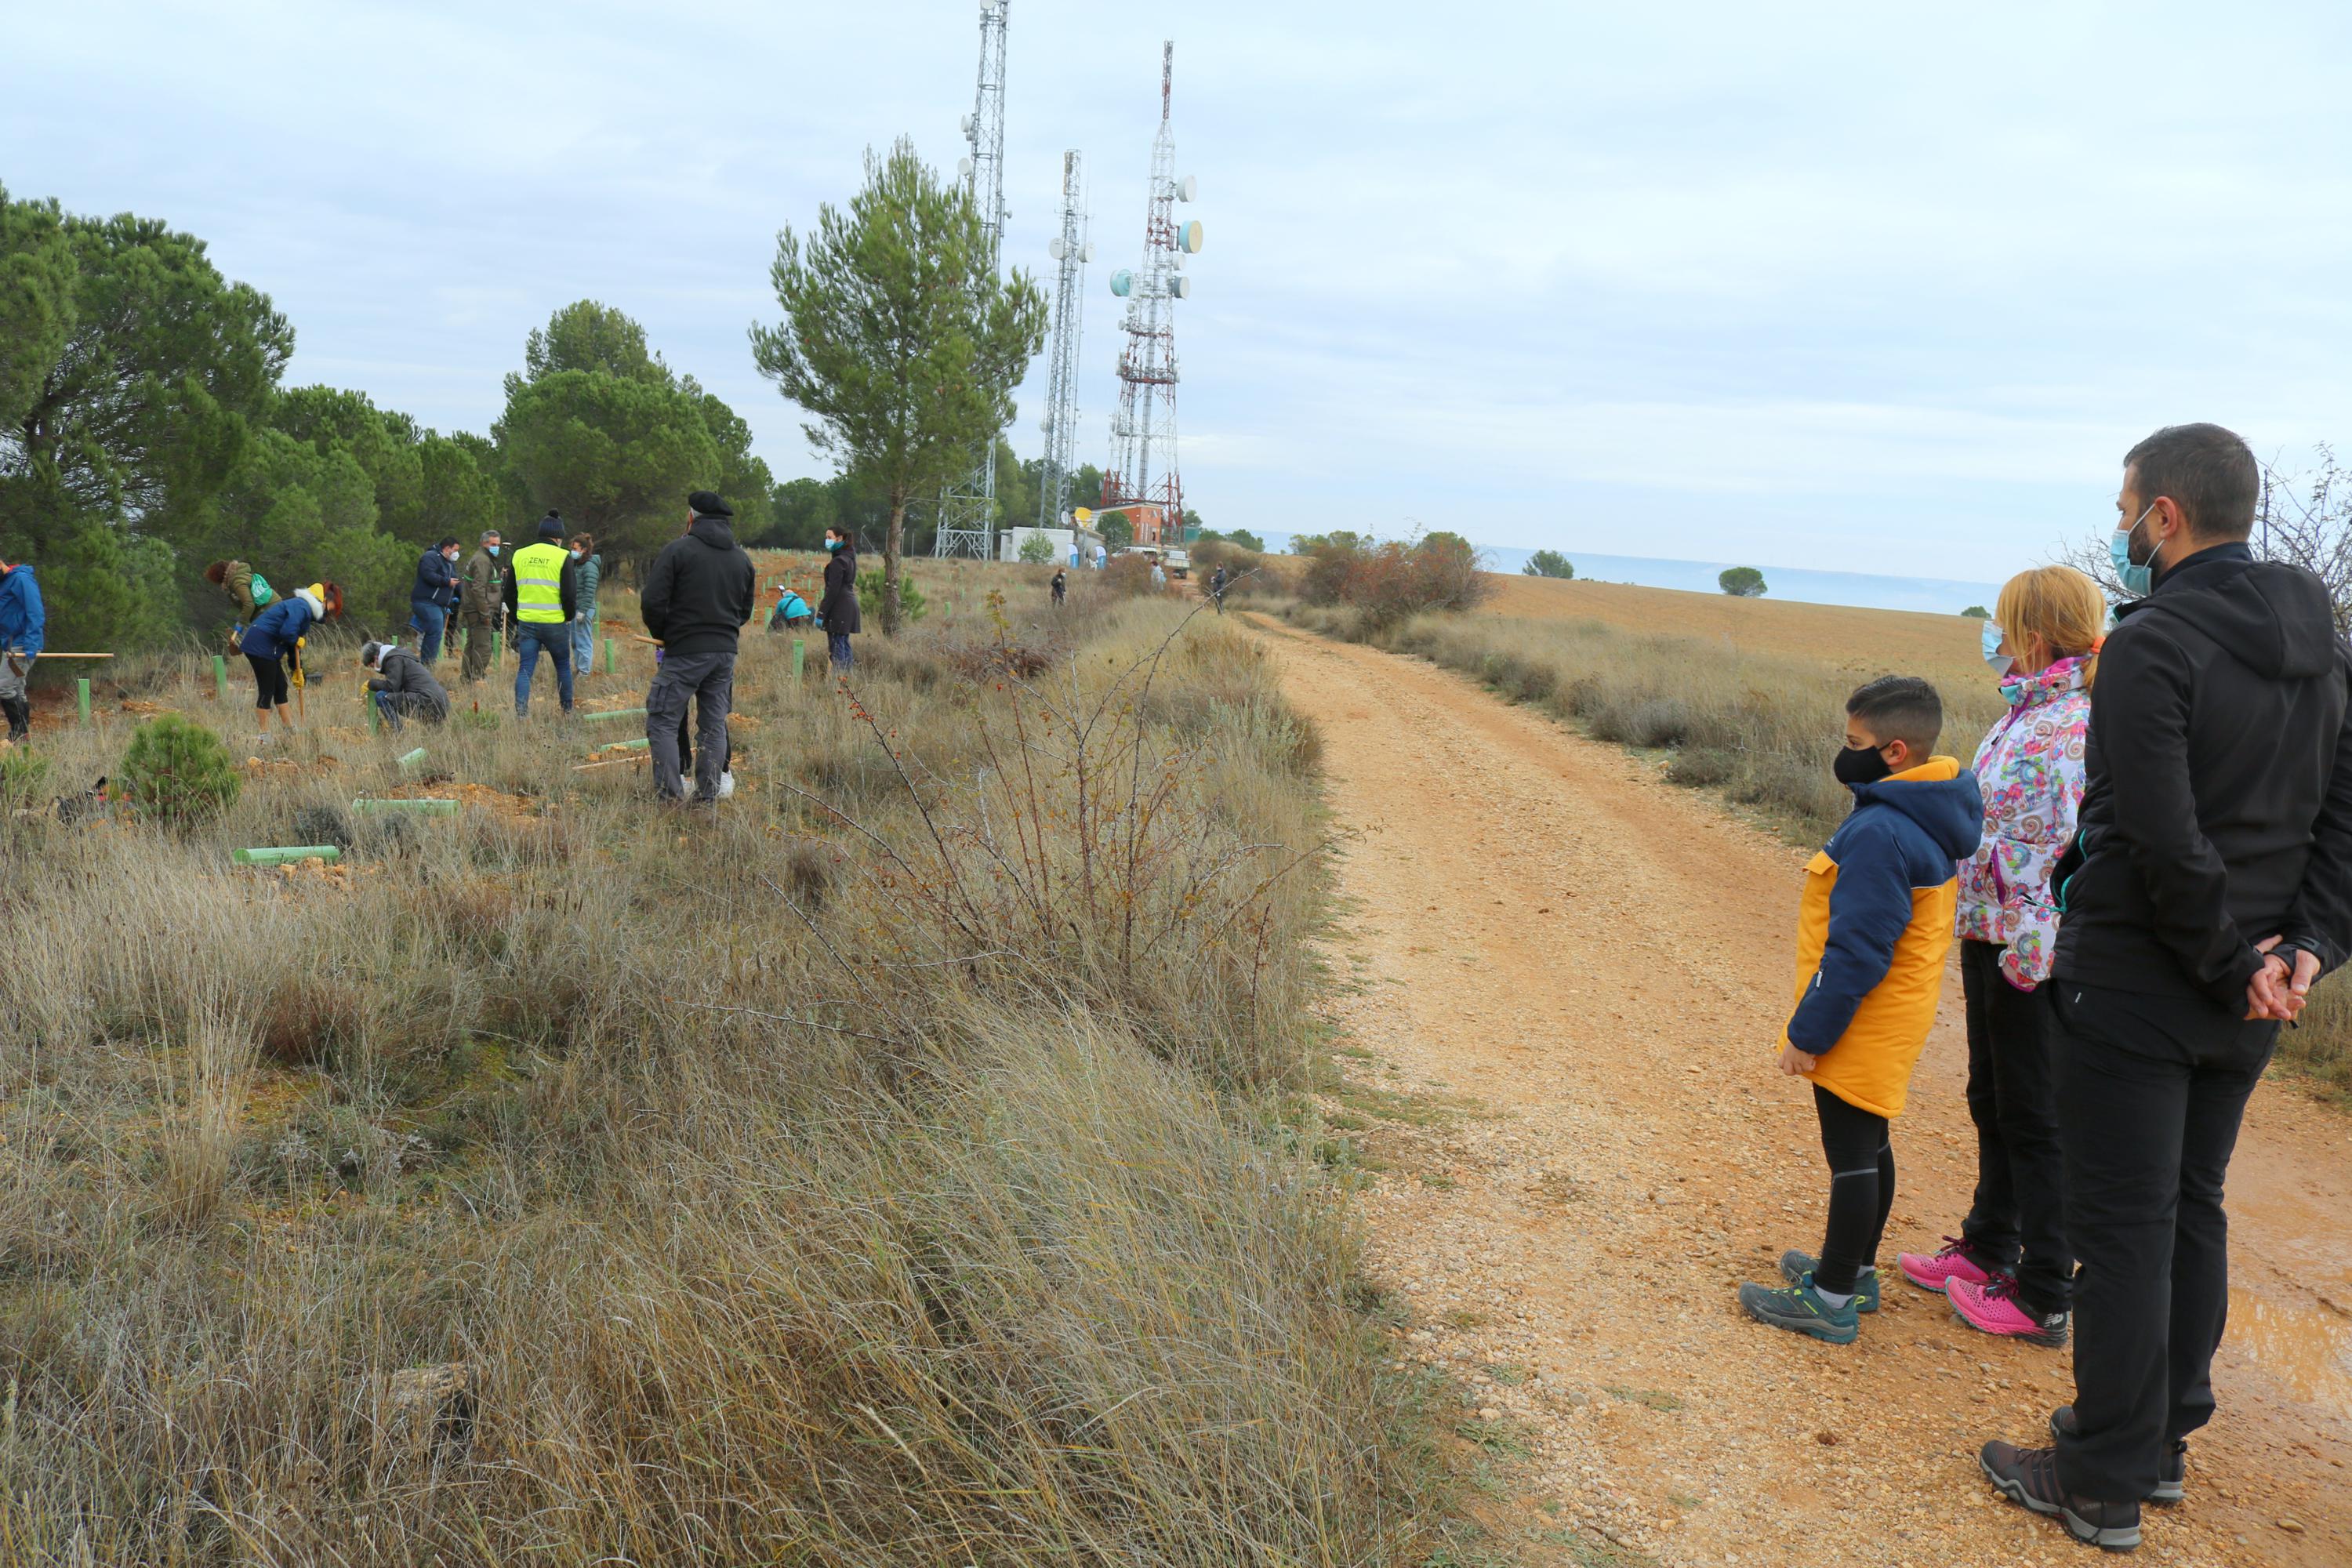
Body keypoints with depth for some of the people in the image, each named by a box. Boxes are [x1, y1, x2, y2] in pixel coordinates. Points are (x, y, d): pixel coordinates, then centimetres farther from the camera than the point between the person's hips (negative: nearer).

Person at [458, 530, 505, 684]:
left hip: (473, 611, 11)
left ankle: (467, 679, 25)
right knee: (483, 648, -12)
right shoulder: (482, 560, -14)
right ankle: (477, 680, -13)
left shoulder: (488, 559, 19)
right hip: (478, 611, -11)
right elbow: (478, 589, -22)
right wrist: (485, 613, -22)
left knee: (472, 645, 17)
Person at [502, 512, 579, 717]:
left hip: (526, 623, 3)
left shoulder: (519, 556, 8)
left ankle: (521, 711, -9)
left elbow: (510, 594, 13)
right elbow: (570, 594, -11)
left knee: (525, 669, 5)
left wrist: (516, 621, 21)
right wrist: (569, 617, 6)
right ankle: (567, 710, 24)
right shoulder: (562, 557, -6)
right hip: (555, 624, -3)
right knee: (563, 666, 15)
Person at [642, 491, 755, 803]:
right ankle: (708, 797, 11)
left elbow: (652, 602, -10)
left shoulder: (677, 550, -7)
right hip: (726, 652, 6)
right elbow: (746, 610, 18)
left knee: (663, 720, 1)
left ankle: (670, 793, -5)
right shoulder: (742, 558, 12)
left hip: (685, 651, -6)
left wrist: (661, 635, 7)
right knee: (714, 725, 11)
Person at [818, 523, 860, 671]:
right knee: (844, 645, 14)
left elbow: (833, 590, -19)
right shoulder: (850, 558, 14)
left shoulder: (838, 562, -15)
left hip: (839, 608, -10)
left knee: (836, 649, -8)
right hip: (850, 605, 10)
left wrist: (821, 613, -17)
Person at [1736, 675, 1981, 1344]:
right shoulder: (1927, 818, 6)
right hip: (1890, 1022, 10)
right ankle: (1854, 1270, 34)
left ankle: (1832, 1299, 11)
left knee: (1852, 1153, 0)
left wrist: (1809, 1032, -17)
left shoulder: (1880, 834, -26)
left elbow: (1857, 952, -25)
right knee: (1867, 1145, 20)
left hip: (1861, 1030, -10)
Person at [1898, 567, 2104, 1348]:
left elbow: (2059, 853, -24)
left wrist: (2025, 958, -22)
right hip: (1990, 935, 9)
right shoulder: (2028, 713, 8)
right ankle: (1989, 1247, 39)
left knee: (2034, 1120, 3)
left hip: (2033, 952, -9)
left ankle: (2043, 1299, 16)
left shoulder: (2071, 728, -21)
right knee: (1992, 1102, 21)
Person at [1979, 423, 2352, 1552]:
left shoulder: (2152, 645, -18)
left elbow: (2164, 839, -24)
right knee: (2193, 1211, 19)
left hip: (2136, 983, -8)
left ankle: (2103, 1483, 13)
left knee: (2122, 1227, 1)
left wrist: (2231, 964, -12)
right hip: (2243, 999, 8)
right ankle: (2162, 1445, 32)